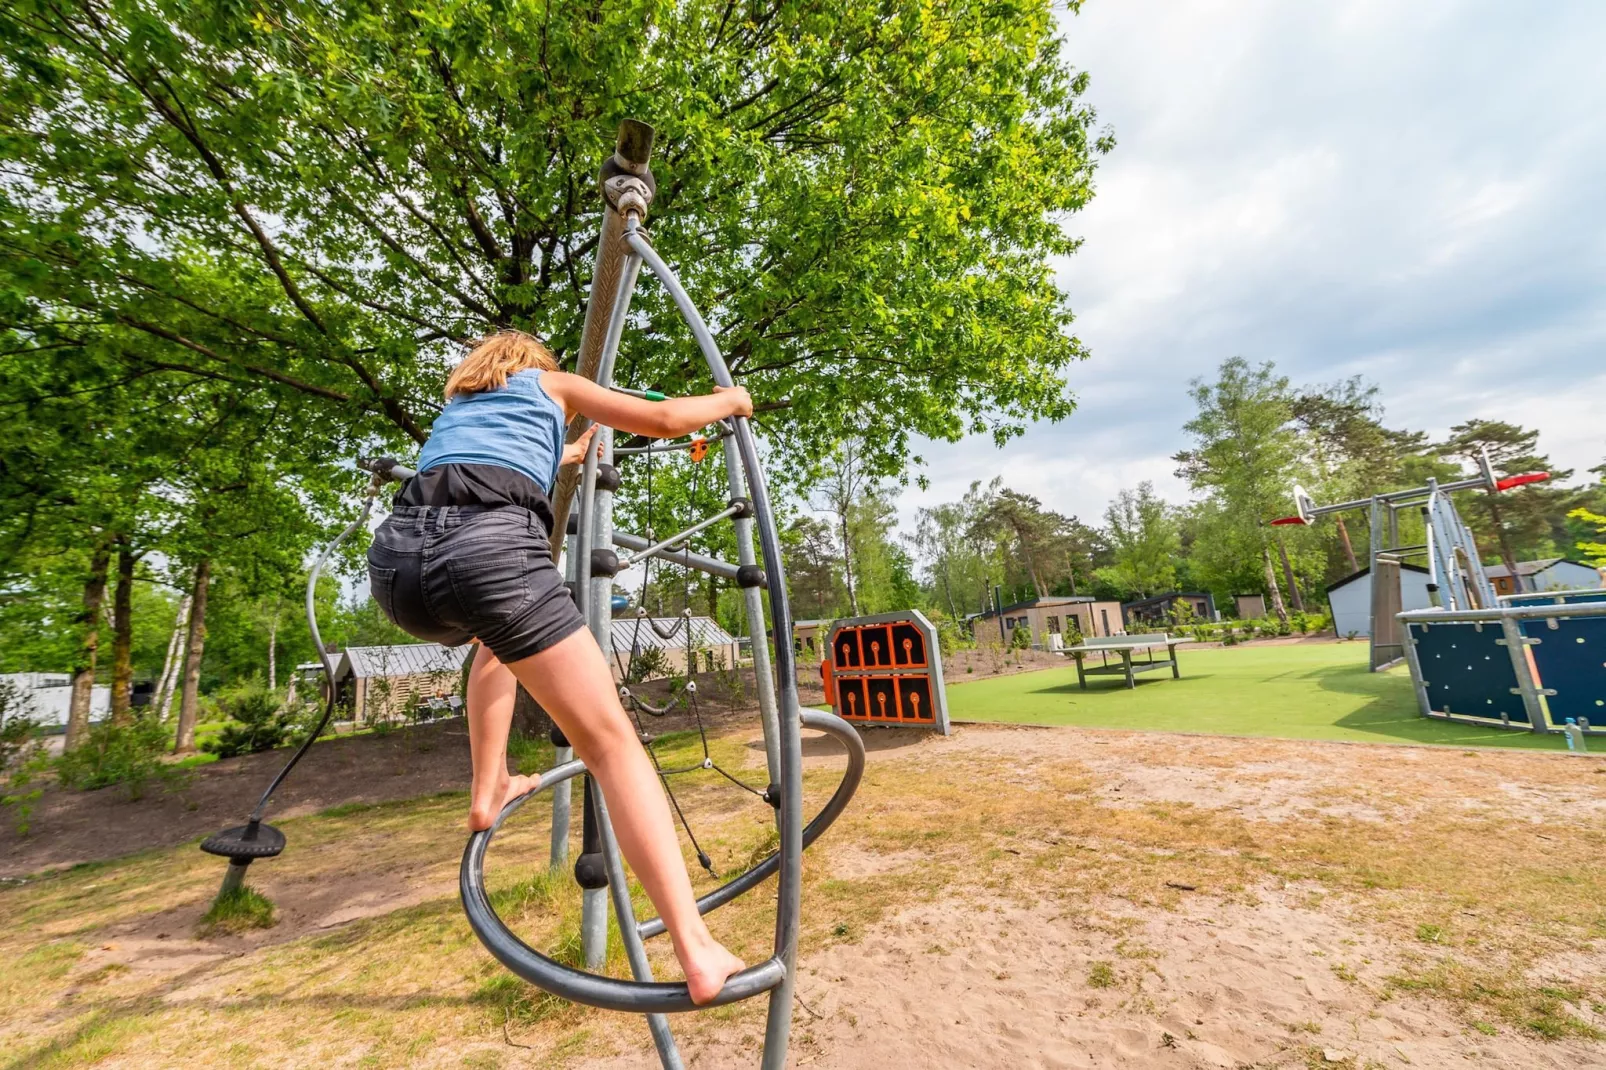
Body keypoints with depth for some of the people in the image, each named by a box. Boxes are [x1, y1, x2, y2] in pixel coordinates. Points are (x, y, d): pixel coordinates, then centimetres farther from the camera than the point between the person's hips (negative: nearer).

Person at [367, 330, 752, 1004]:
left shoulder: (457, 400, 40)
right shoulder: (553, 382, 27)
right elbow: (663, 420, 17)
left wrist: (562, 456, 74)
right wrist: (729, 400, 36)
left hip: (395, 557, 6)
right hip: (488, 546, -6)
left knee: (499, 638, 39)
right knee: (610, 742, -5)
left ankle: (488, 793, 34)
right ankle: (698, 953, -11)